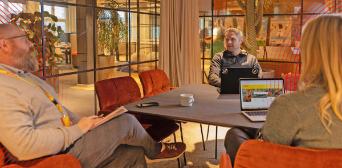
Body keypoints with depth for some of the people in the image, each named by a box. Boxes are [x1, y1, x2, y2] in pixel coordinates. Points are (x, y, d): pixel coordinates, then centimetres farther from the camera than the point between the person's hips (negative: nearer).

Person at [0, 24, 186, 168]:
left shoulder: (25, 76, 12)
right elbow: (24, 145, -31)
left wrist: (85, 125, 4)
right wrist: (78, 130, -21)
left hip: (68, 140, 10)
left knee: (133, 153, 3)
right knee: (126, 122, -6)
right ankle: (156, 149, 24)